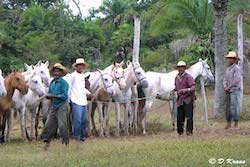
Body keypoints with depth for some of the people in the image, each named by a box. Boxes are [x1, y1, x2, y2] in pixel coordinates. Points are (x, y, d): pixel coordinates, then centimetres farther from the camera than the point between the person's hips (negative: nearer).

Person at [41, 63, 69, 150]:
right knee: (49, 124, 5)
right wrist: (48, 96, -5)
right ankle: (47, 142, 13)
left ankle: (66, 142, 4)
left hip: (62, 106, -7)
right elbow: (49, 94, 19)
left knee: (62, 125, -6)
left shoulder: (63, 83, -10)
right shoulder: (52, 82, 13)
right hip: (53, 106, 7)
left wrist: (53, 96, -20)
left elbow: (64, 96, -17)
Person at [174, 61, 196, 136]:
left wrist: (185, 90, -32)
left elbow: (193, 88, -18)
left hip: (188, 99, -5)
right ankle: (180, 132, 14)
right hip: (180, 100, 5)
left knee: (189, 116, -7)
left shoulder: (188, 77, -7)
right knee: (179, 116, 5)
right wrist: (176, 92, 8)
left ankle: (189, 131, -2)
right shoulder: (177, 78, 14)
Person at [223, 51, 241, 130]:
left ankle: (236, 124, -10)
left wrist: (229, 87, -10)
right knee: (228, 107, 8)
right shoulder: (228, 68, 16)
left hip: (235, 90, -8)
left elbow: (236, 80, -16)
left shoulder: (236, 68, -9)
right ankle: (228, 123, 14)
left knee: (234, 106, -11)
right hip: (228, 91, 8)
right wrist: (225, 86, -3)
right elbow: (225, 79, 15)